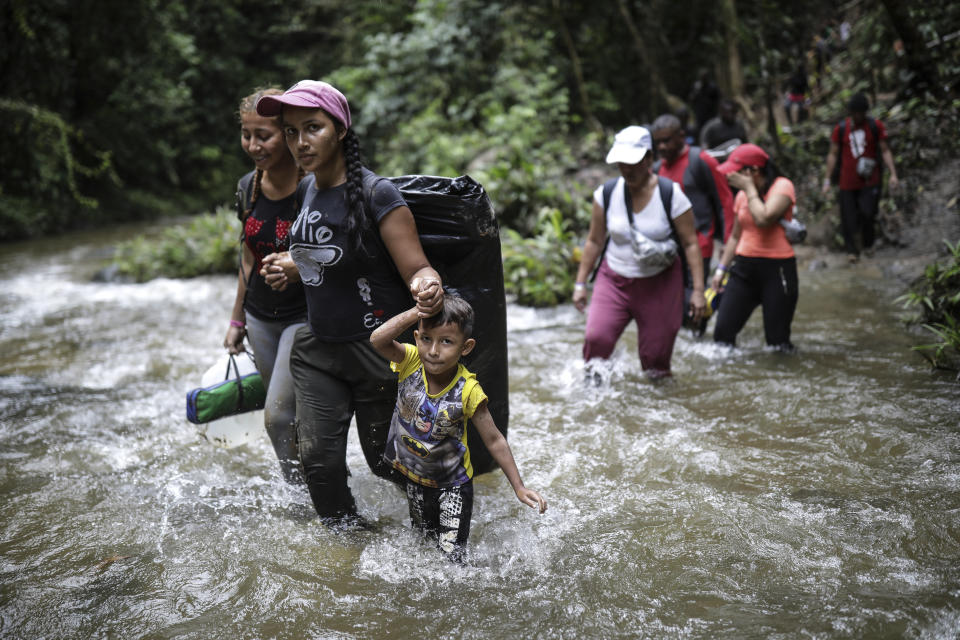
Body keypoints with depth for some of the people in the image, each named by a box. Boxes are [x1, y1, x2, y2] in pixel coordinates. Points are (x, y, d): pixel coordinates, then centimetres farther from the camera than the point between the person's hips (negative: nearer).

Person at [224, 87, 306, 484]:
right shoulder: (249, 188, 1)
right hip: (260, 317, 6)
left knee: (278, 416, -11)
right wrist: (237, 320, 18)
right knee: (288, 420, 14)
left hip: (305, 314, -6)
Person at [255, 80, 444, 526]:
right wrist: (290, 267, 2)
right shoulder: (306, 189, 3)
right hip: (317, 347, 6)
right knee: (317, 459, -1)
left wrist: (427, 287, -44)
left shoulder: (378, 196, -19)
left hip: (376, 350, -6)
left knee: (385, 460, 8)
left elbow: (417, 269, -21)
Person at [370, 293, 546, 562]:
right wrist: (418, 312, -44)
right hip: (413, 476, 3)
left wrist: (519, 487, -15)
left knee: (451, 555, -4)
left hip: (453, 483, -3)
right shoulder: (411, 362, -20)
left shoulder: (468, 391, -24)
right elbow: (378, 339, -40)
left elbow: (494, 441, -15)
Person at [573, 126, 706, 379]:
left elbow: (690, 244, -6)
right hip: (614, 281, 2)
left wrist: (698, 290, -10)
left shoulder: (671, 195, -10)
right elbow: (594, 241, 7)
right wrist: (581, 284, 6)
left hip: (659, 284, -1)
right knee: (596, 337, -18)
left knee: (655, 353, 1)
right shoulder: (606, 193, -3)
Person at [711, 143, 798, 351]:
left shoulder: (782, 186, -7)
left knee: (778, 341, -3)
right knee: (722, 332, -5)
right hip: (744, 266, 6)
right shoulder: (742, 194, 13)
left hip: (777, 269, -6)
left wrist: (750, 188, -12)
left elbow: (764, 219, -24)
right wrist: (722, 268, 15)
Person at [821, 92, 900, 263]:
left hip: (869, 180, -1)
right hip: (847, 182, 1)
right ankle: (851, 250, 15)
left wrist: (893, 174, -6)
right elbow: (833, 154, 6)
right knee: (848, 218, 0)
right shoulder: (840, 128, 2)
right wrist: (827, 180, 3)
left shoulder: (876, 126, 1)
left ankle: (868, 243, 14)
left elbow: (885, 151, 3)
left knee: (868, 214, -12)